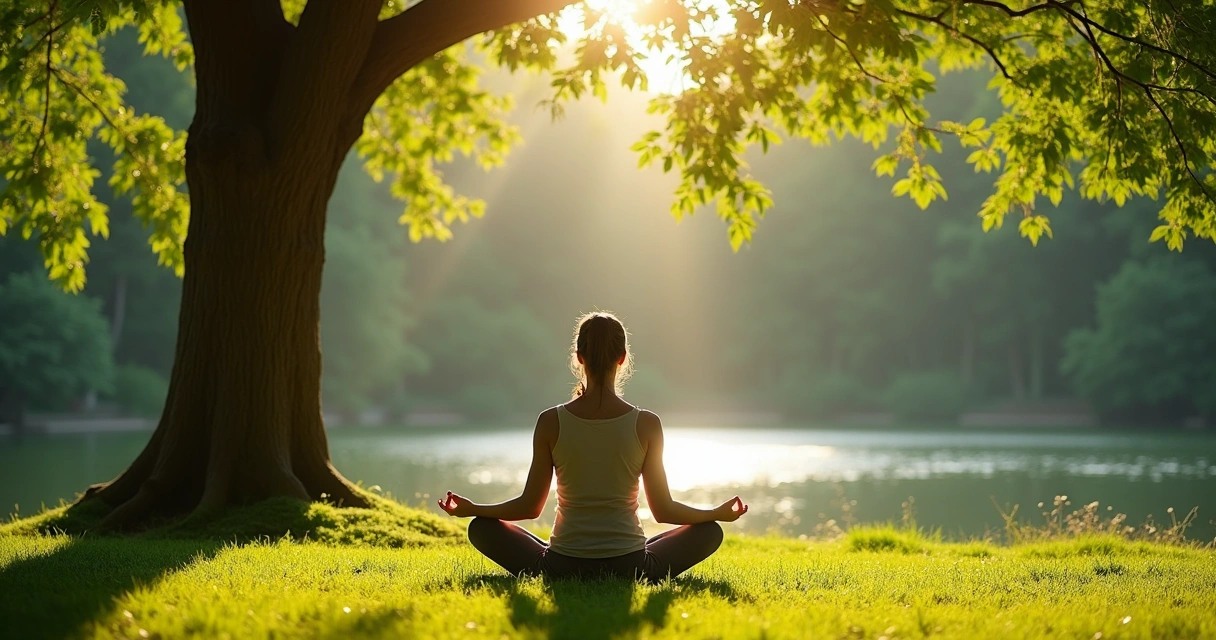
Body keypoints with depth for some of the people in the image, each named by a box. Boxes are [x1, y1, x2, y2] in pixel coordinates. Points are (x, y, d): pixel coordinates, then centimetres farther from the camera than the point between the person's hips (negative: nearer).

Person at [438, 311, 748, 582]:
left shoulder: (551, 422, -6)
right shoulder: (646, 424, -7)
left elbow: (530, 506, 1)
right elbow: (663, 510, 0)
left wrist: (471, 508, 18)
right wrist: (720, 512, 17)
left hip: (562, 568, 0)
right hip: (630, 569, 0)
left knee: (481, 528, 22)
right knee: (709, 531, 23)